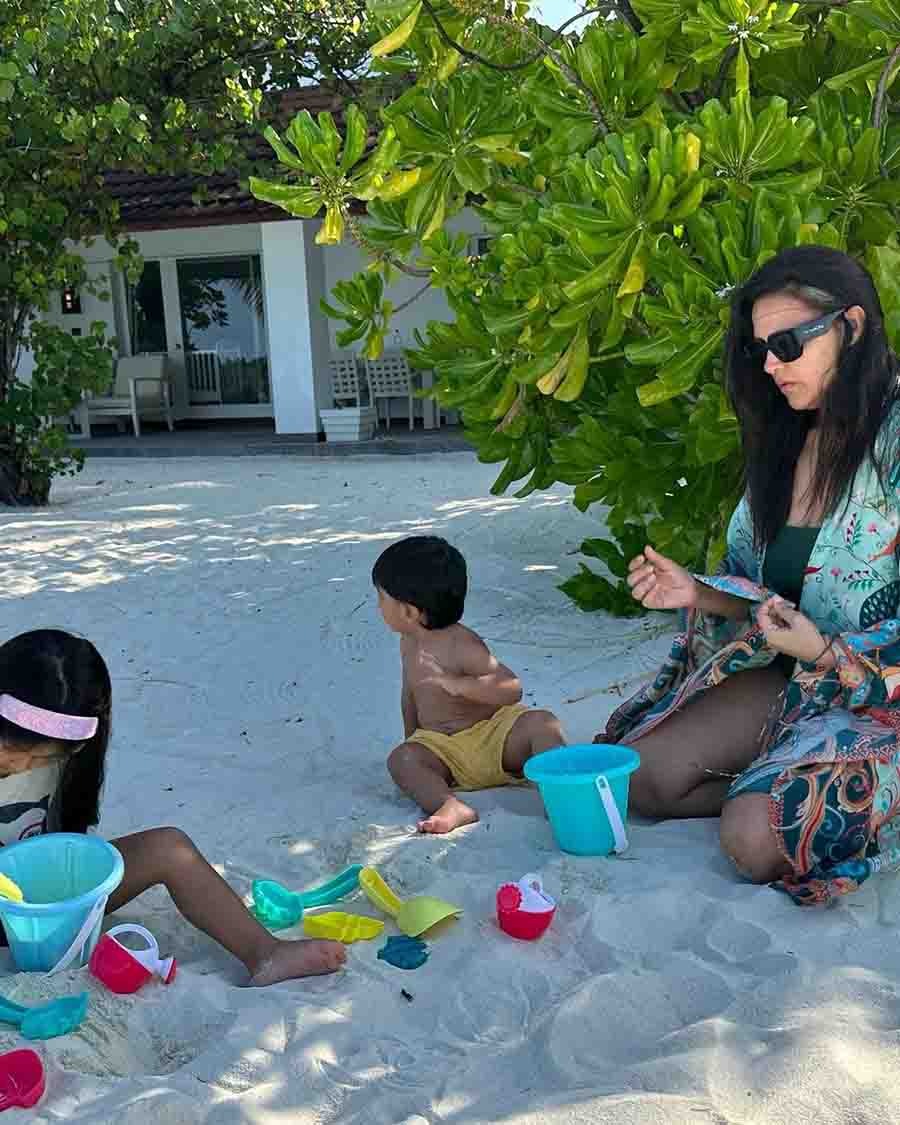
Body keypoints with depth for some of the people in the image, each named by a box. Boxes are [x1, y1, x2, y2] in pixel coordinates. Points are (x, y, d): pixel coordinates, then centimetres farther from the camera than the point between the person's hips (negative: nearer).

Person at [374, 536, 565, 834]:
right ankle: (451, 807, -47)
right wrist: (412, 741, 23)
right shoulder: (409, 643, 7)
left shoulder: (462, 646, -16)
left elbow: (512, 688, -25)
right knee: (401, 759, -25)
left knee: (541, 723, -30)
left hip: (493, 734, -5)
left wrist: (456, 684, -35)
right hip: (441, 749, 5)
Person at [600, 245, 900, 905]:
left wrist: (830, 652, -23)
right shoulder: (790, 438, 7)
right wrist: (702, 595, -8)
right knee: (639, 778, -7)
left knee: (755, 839, -25)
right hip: (791, 679, 7)